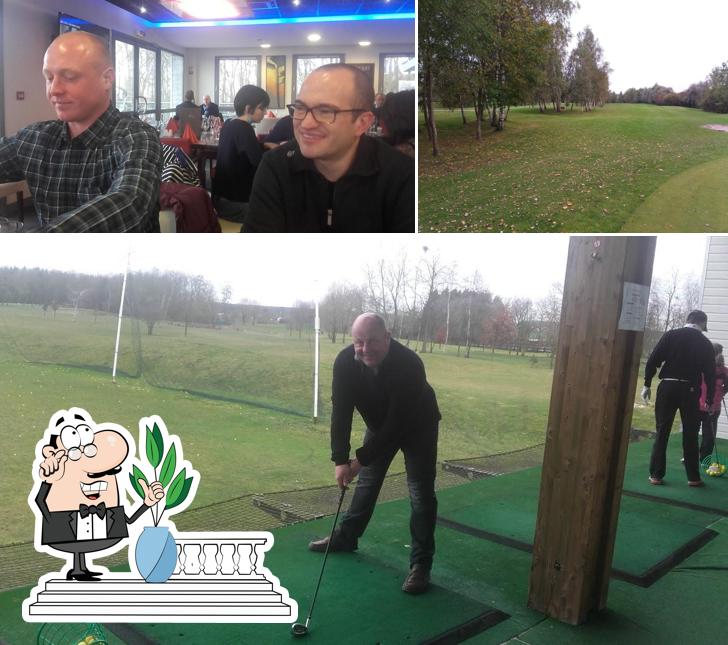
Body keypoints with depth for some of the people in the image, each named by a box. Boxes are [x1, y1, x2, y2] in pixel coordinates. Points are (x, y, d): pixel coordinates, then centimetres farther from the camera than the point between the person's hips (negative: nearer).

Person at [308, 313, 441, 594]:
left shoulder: (409, 365, -40)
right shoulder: (345, 362, -27)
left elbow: (399, 422, -35)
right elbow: (341, 411, -23)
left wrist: (363, 458, -30)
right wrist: (340, 459, -29)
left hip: (417, 426, -4)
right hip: (379, 424, 4)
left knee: (421, 492, -8)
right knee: (367, 480, 15)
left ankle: (421, 564, 1)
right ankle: (346, 537, 33)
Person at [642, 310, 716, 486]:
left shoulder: (671, 335, 3)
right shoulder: (705, 343, 6)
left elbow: (653, 360, -3)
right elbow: (710, 374, 6)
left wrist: (647, 384, 1)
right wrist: (710, 399, 13)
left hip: (667, 387, 0)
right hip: (690, 390, 0)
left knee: (662, 431, 4)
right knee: (690, 434, 10)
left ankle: (656, 475, 5)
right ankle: (693, 477, 16)